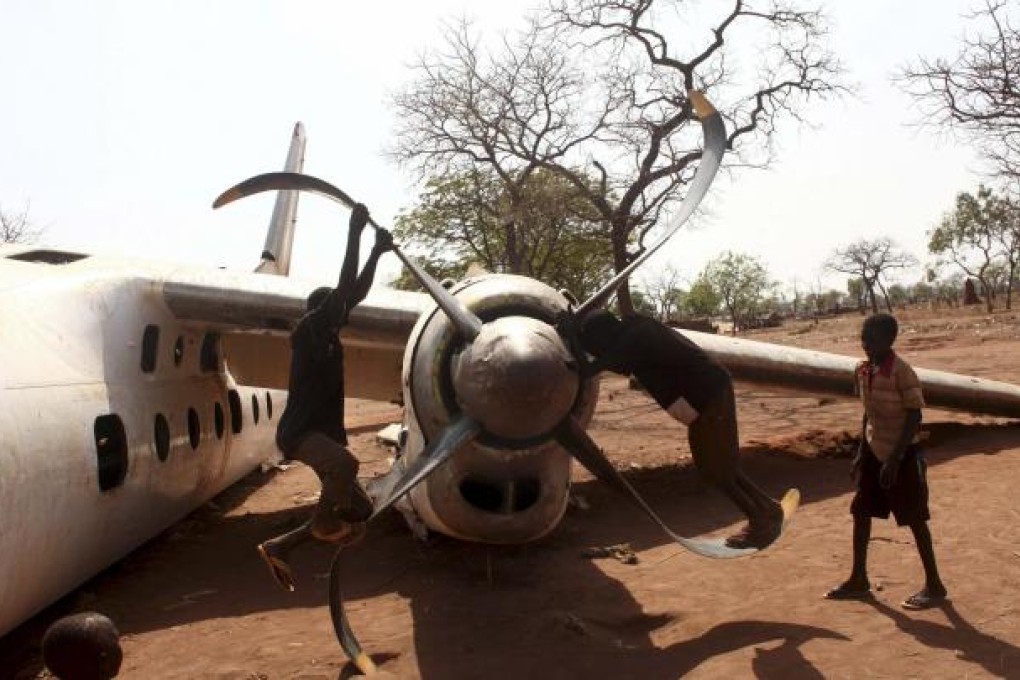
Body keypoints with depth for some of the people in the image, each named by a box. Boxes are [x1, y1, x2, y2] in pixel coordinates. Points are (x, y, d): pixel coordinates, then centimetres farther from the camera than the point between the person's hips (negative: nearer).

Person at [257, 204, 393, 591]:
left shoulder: (328, 334, 14)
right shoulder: (308, 327, -8)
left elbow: (355, 295, 17)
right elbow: (343, 290, -17)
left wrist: (377, 252, 14)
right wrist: (354, 233, -17)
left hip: (325, 431, 9)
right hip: (299, 431, -9)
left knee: (359, 509, 10)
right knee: (344, 463, -40)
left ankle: (278, 548, 18)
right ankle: (326, 522, -10)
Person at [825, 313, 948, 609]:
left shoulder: (902, 372, -20)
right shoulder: (863, 371, 3)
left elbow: (915, 417, -19)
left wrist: (894, 459, -22)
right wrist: (861, 452, 13)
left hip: (902, 455, -8)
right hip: (874, 452, 8)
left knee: (914, 519, 2)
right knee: (861, 513, 10)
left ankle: (934, 585, 16)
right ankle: (859, 580, 21)